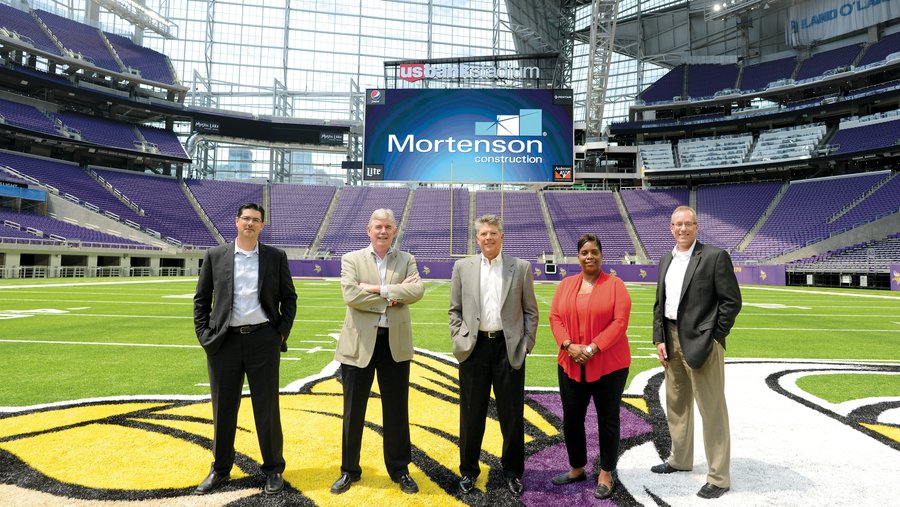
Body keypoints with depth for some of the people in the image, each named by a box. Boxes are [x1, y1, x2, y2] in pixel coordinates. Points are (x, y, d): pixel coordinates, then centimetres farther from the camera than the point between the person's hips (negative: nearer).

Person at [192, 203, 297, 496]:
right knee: (223, 408, 11)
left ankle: (273, 469, 21)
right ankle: (220, 469, 29)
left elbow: (289, 298, 7)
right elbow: (201, 300, 8)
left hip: (263, 340, -1)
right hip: (224, 341, 1)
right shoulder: (214, 256, 5)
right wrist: (204, 335, 0)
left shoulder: (276, 257, 4)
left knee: (266, 407, 5)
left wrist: (283, 333, -1)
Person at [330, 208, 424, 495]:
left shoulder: (406, 260, 6)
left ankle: (400, 470, 28)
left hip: (395, 343, 1)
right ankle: (349, 470, 28)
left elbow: (417, 291, -12)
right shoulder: (352, 259, 2)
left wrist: (378, 289, -17)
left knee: (397, 410, 11)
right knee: (353, 410, 10)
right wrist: (394, 294, -14)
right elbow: (350, 295, -15)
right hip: (359, 343, -1)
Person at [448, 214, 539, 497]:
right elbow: (455, 310, 9)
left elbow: (530, 311, 5)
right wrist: (458, 340, -1)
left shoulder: (520, 267, 2)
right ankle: (468, 471, 27)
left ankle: (513, 471, 26)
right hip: (474, 347, 1)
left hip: (509, 348, -1)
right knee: (471, 413, 10)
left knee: (512, 413, 8)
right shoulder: (462, 267, 6)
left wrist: (526, 344, -2)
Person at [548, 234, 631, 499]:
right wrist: (569, 345, -13)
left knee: (607, 419, 8)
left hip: (609, 365, -3)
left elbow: (620, 322, -11)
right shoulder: (566, 284, 8)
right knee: (571, 418, 11)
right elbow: (555, 318, 3)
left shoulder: (615, 284, -3)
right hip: (571, 365, 4)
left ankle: (606, 474, 24)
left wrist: (594, 348, -19)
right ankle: (577, 468, 31)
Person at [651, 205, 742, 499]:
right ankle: (680, 459, 35)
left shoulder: (715, 256, -8)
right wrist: (659, 339, 5)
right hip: (671, 340, 7)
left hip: (701, 342, -7)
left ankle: (719, 477, 13)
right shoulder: (666, 260, 12)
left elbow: (732, 301, -10)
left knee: (712, 410, 1)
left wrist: (713, 338, -11)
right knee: (676, 404, 18)